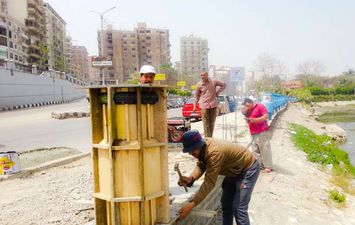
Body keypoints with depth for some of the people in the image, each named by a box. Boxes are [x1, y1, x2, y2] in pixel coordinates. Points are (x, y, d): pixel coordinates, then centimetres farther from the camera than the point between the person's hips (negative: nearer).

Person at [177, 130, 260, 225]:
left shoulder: (214, 152, -39)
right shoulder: (203, 148, -11)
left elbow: (209, 183, -39)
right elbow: (200, 166, -7)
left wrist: (191, 204, -41)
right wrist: (191, 178, -30)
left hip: (248, 169, -9)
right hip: (234, 171, 9)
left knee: (238, 208, -14)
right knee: (226, 203, 14)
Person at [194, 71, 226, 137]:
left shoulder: (213, 82, -1)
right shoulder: (199, 84, -1)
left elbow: (223, 85, 13)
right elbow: (197, 95, 10)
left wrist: (218, 92, 3)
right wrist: (195, 105, 7)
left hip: (213, 105, 2)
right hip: (204, 105, -2)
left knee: (212, 123, 9)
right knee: (206, 124, -6)